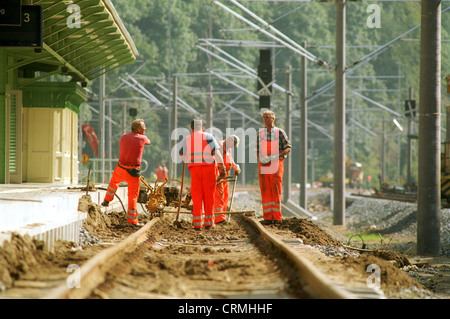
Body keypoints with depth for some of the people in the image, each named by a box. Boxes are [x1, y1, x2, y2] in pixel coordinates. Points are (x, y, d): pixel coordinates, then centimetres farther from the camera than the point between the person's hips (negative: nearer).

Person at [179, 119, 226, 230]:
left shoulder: (187, 139, 10)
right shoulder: (208, 137, 2)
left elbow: (182, 155, 21)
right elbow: (217, 153, -5)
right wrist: (222, 168, -3)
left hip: (194, 168, 2)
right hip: (208, 167, -1)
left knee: (196, 196, 3)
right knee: (208, 196, 6)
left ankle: (197, 223, -3)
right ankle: (209, 222, 8)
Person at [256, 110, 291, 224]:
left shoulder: (280, 132, 0)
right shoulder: (260, 133, 10)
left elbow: (288, 148, -1)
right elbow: (257, 151, 15)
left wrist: (276, 156, -15)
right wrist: (260, 159, -7)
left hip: (276, 164, -3)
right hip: (263, 166, 3)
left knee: (276, 191, -3)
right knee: (265, 191, 1)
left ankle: (277, 217, 1)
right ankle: (268, 217, 4)